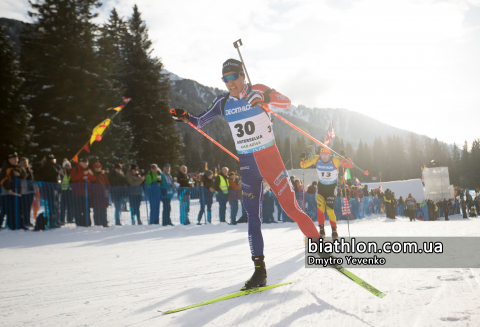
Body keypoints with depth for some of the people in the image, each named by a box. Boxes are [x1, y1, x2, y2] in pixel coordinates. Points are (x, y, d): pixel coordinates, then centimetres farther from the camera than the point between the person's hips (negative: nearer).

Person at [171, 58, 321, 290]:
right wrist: (185, 117, -7)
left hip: (270, 158, -4)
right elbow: (200, 122, 13)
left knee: (291, 208, -7)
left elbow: (286, 103, -15)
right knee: (253, 218, 3)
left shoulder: (257, 91, -6)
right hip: (247, 164, 4)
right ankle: (259, 270, 8)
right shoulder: (223, 102, 4)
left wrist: (266, 99, -33)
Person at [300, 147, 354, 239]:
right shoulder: (316, 159, -12)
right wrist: (302, 160, -22)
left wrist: (344, 158, -40)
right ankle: (321, 230, 8)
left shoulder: (336, 160, -20)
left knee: (329, 210, -9)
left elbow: (351, 165, -24)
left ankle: (334, 230, 10)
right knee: (320, 208, -9)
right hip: (321, 186, 3)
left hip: (332, 187, -3)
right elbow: (304, 165, -1)